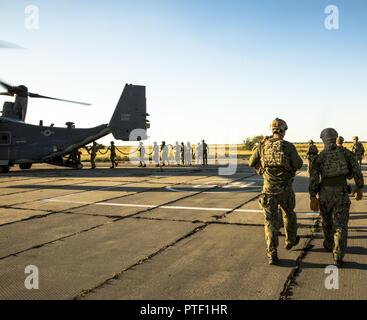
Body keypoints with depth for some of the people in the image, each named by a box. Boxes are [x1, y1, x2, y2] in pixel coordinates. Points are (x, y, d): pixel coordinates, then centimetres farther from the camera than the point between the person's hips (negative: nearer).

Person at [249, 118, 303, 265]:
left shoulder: (263, 145, 0)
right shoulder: (289, 146, -9)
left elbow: (252, 163, 7)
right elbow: (298, 165, -10)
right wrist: (299, 159, 11)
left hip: (269, 189, 1)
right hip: (285, 189, -1)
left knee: (271, 221, 5)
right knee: (289, 214, 25)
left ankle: (272, 254, -2)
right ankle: (290, 240, 45)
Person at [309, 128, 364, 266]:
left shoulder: (319, 157, 1)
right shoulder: (345, 152, 4)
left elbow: (313, 178, -6)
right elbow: (357, 170, 2)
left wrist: (313, 197, -5)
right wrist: (359, 188, 14)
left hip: (325, 192, 1)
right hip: (341, 192, -1)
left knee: (327, 220, 23)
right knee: (340, 225, 1)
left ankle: (329, 245, 41)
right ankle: (338, 256, -9)